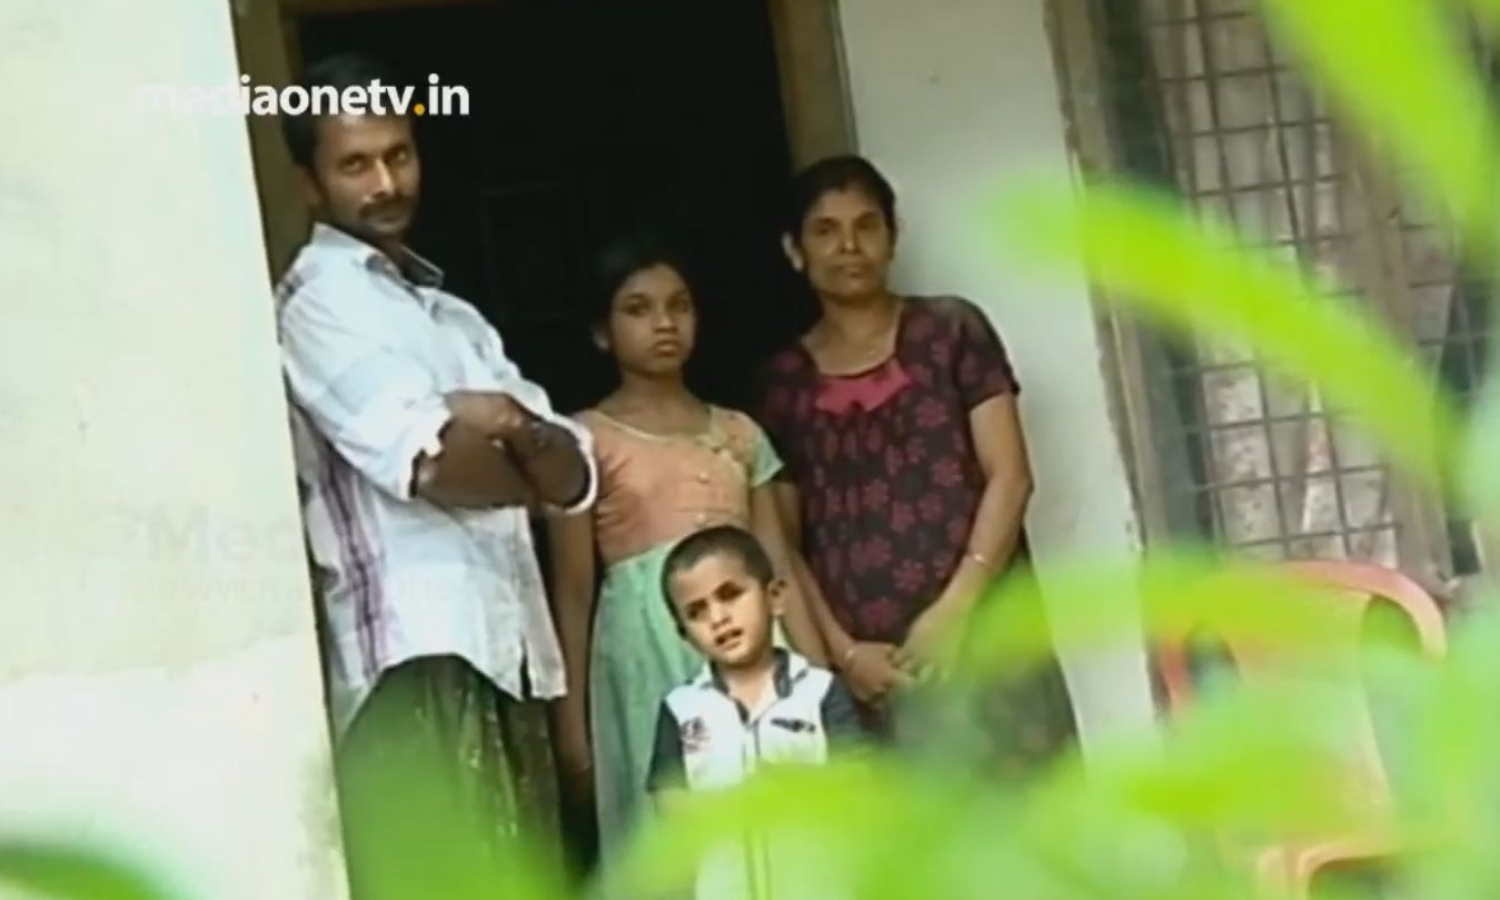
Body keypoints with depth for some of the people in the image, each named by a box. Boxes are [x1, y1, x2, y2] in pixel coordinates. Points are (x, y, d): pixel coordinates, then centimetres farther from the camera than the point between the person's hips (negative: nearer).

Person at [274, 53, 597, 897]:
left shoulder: (455, 316, 23)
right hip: (420, 655, -8)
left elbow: (577, 474, 12)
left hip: (508, 648, 8)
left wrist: (516, 425, -9)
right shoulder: (319, 295, -2)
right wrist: (527, 470, 4)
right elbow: (428, 463, -15)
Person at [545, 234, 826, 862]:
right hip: (648, 649, -4)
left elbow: (779, 567, 11)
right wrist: (570, 721, -4)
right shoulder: (587, 439, 2)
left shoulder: (739, 433, 14)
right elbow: (572, 591, 0)